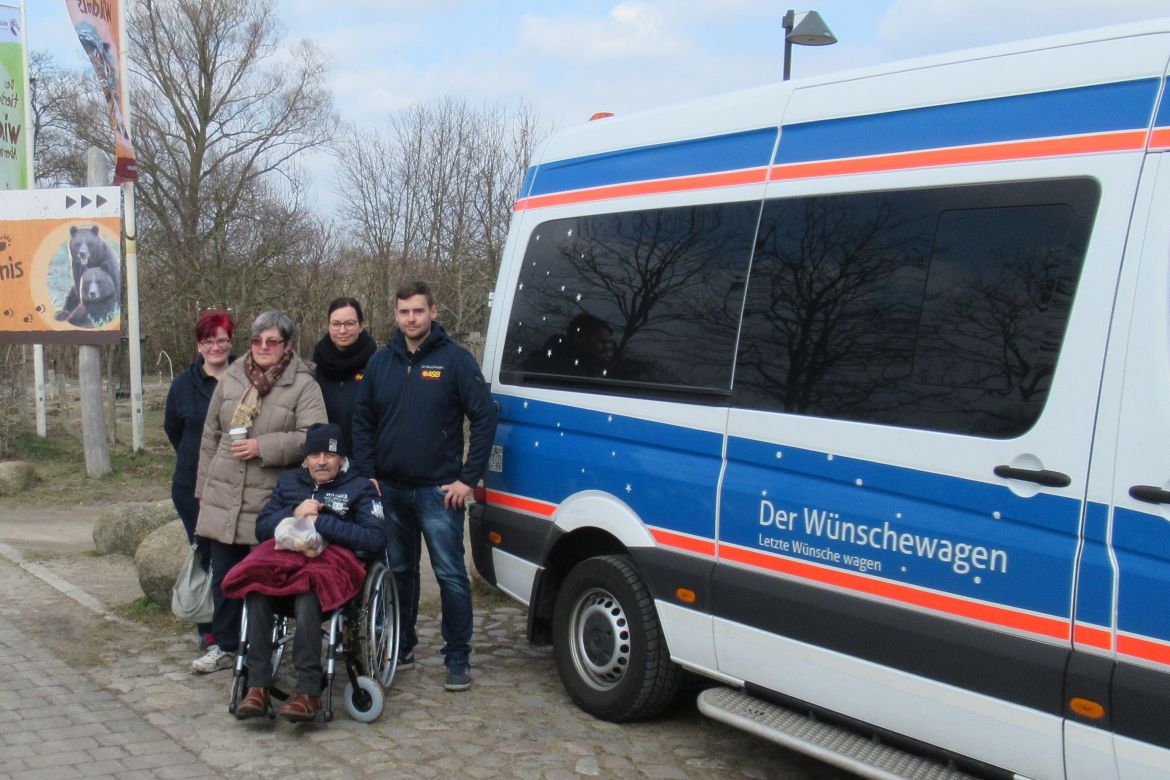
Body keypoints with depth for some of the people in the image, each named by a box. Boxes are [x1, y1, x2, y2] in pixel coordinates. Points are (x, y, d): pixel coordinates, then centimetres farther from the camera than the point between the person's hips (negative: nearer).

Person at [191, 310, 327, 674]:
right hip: (224, 497, 4)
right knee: (224, 575, 10)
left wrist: (262, 447, -18)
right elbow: (211, 437, 16)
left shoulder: (303, 385, -3)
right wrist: (204, 487, 15)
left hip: (272, 499, -4)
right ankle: (223, 645, 23)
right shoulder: (230, 379, 10)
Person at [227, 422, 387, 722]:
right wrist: (294, 515, 1)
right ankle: (257, 686, -32)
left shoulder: (359, 488, 15)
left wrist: (322, 523, -5)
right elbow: (262, 527, 20)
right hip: (284, 556, 3)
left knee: (307, 593, -39)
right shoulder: (289, 481, 28)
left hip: (331, 560, -3)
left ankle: (308, 692, -39)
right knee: (256, 588, -33)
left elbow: (376, 540, -1)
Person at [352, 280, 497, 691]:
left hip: (439, 490, -4)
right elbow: (362, 422, 14)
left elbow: (484, 417, -6)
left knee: (451, 574, -5)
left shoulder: (455, 359, -5)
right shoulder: (381, 362, 9)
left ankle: (458, 659, 3)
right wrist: (368, 474, 4)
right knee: (398, 572, 14)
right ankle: (401, 647, 28)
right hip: (390, 489, 5)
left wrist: (468, 477, -10)